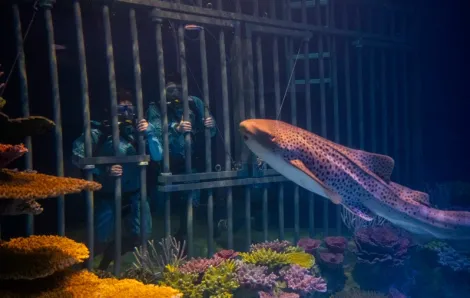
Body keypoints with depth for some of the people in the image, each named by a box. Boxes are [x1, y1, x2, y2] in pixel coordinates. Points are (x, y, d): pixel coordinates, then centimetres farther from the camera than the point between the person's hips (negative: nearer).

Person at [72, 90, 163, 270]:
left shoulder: (137, 131, -1)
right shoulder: (99, 132, -11)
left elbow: (157, 156, -8)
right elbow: (78, 155, -20)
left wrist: (150, 133, -23)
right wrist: (104, 170, -28)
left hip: (133, 194, 4)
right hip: (107, 195, -4)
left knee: (140, 236, 5)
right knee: (101, 240, -4)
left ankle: (104, 264, 33)